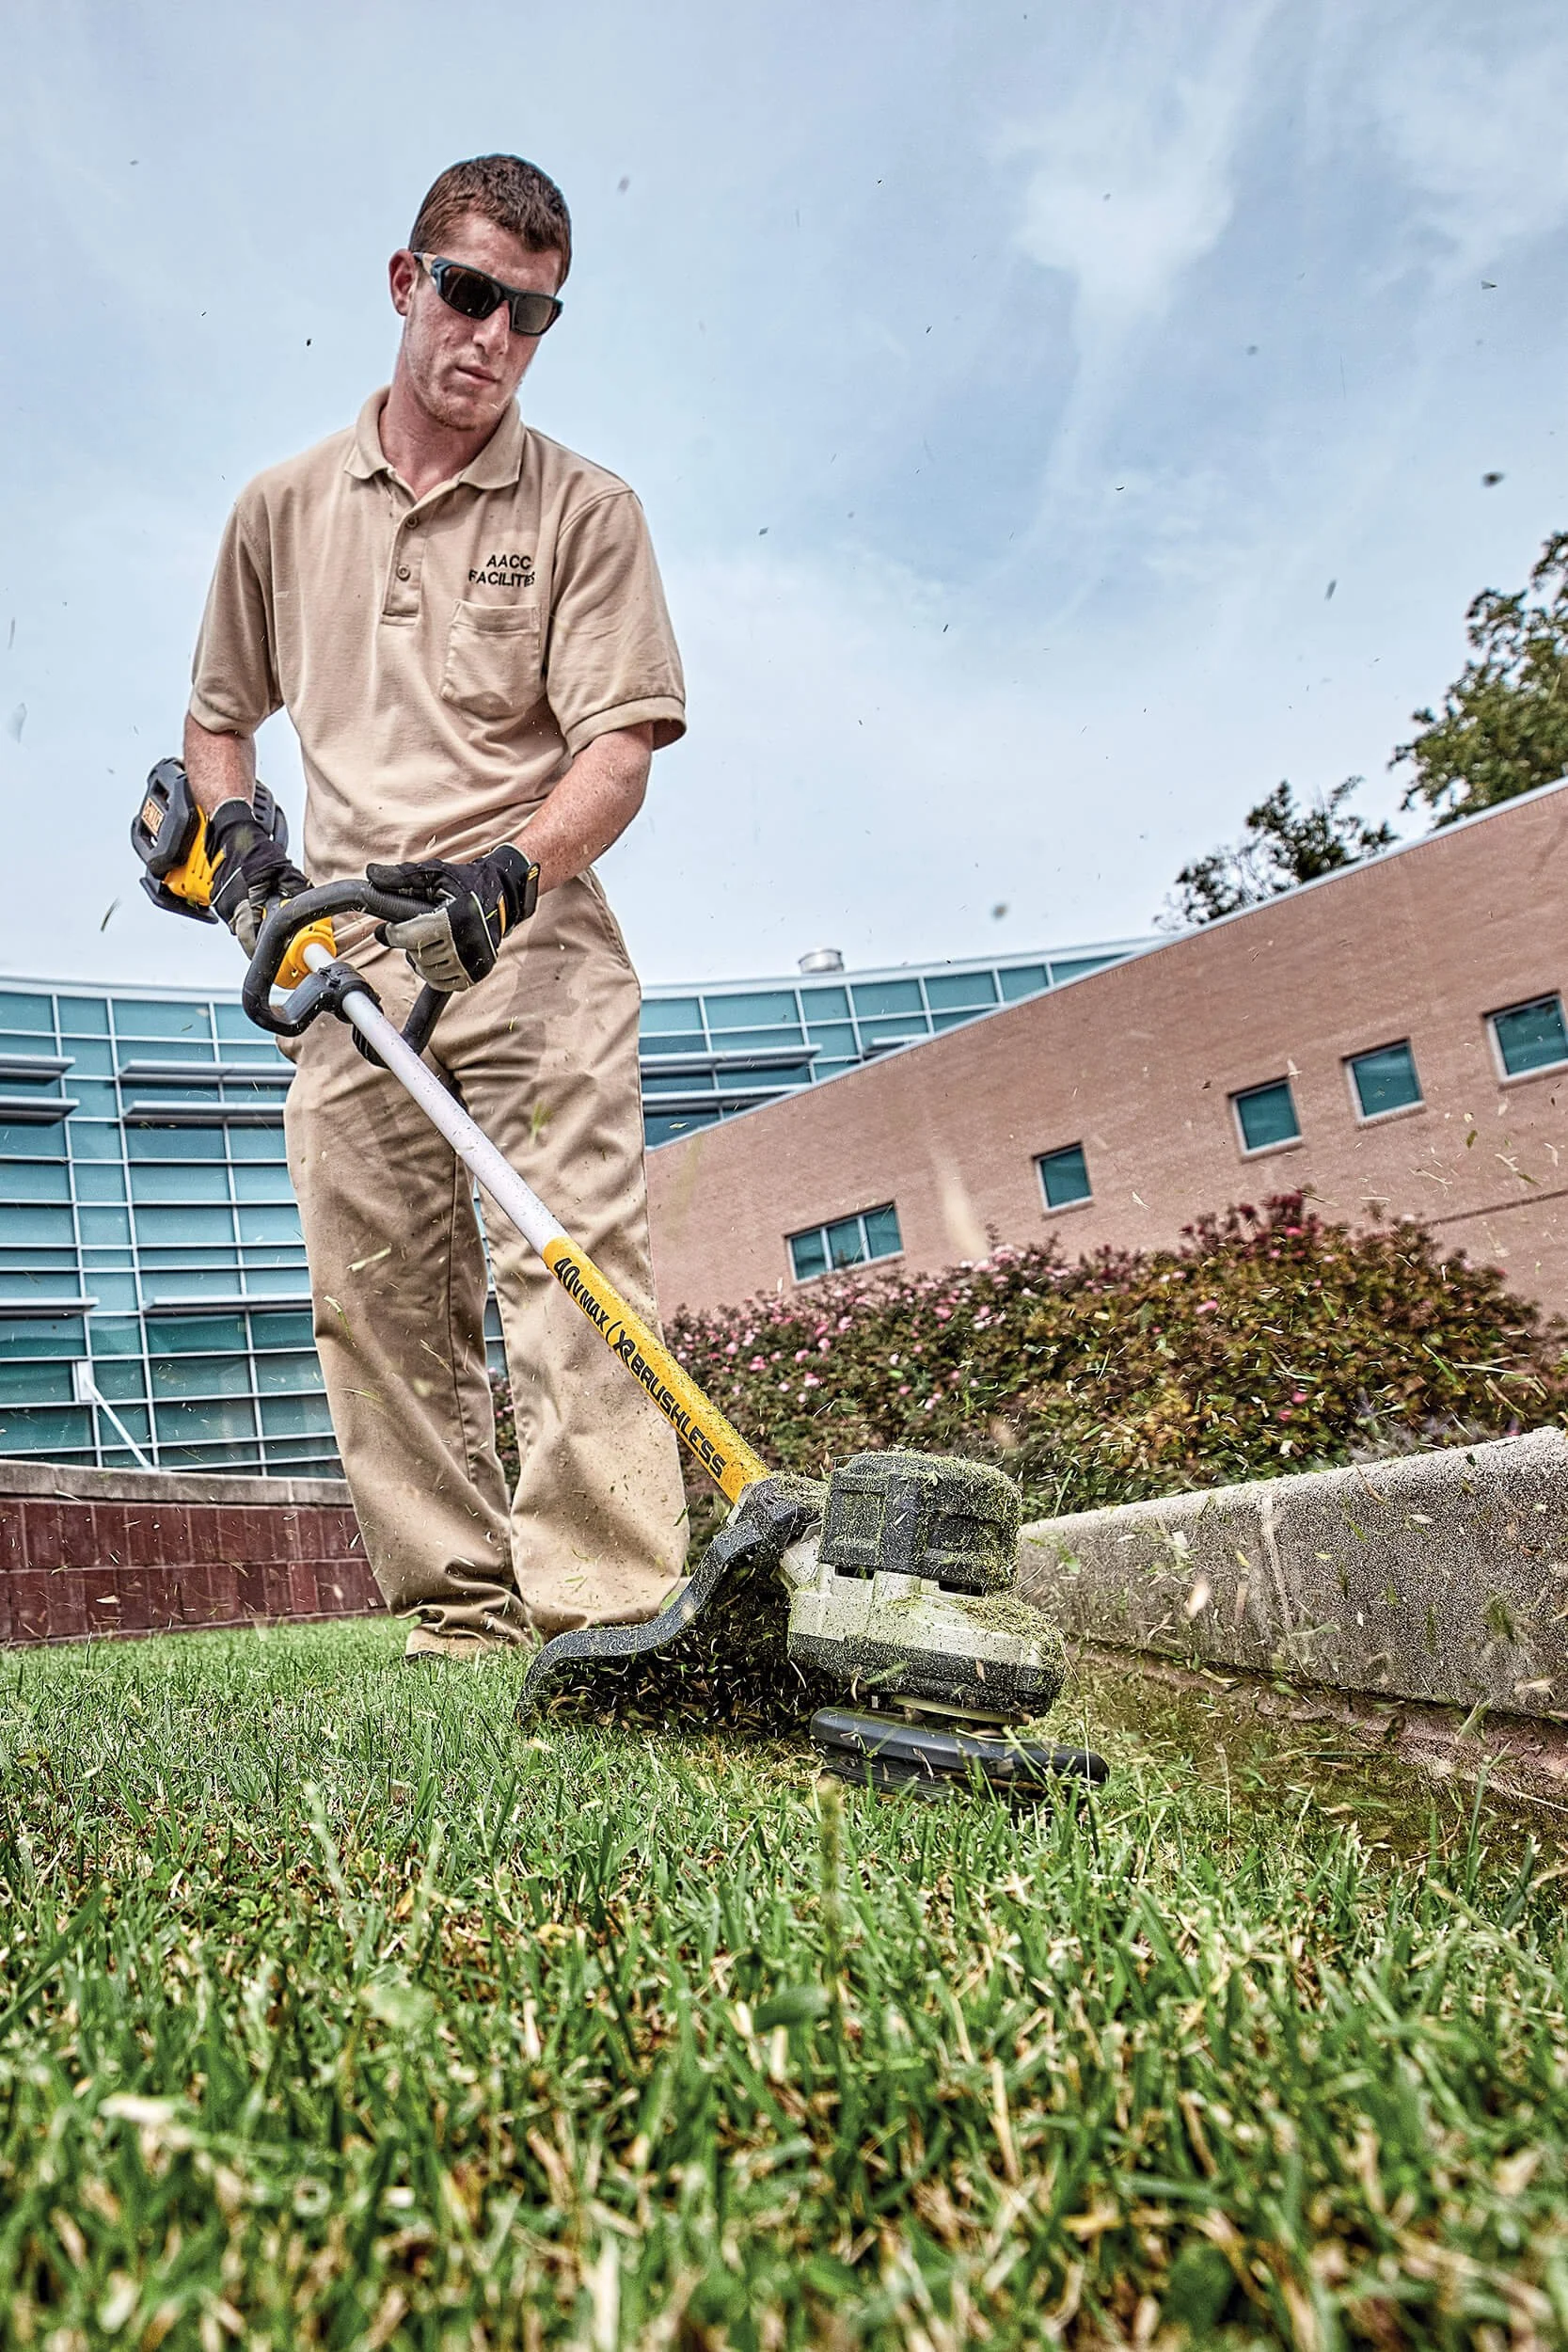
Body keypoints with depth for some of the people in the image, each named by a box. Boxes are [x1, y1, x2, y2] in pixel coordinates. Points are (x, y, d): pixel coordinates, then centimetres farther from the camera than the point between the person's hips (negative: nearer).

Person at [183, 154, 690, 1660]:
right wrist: (232, 830, 7)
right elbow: (219, 711, 28)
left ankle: (604, 1613, -18)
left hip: (530, 935, -3)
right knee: (376, 1297, -1)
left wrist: (505, 871, -22)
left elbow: (619, 747, -4)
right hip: (347, 951, 4)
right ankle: (459, 1617, 6)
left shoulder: (585, 510, 7)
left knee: (574, 1263, -17)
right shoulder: (284, 506, 17)